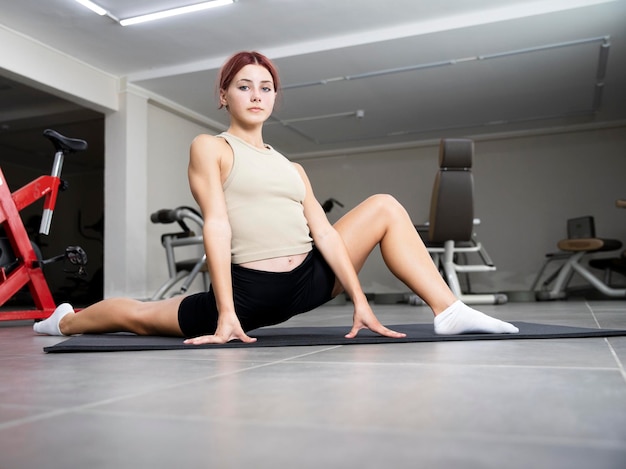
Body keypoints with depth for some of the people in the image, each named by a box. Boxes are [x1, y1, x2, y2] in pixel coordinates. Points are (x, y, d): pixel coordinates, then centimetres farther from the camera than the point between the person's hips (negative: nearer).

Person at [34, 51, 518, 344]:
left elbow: (323, 232, 8)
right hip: (250, 290, -4)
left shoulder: (292, 168, 17)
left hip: (308, 279, 5)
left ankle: (448, 310, -8)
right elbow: (217, 225, -11)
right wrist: (226, 313, -18)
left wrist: (359, 300, -2)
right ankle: (65, 321, 36)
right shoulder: (210, 146, 2)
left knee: (384, 206, 0)